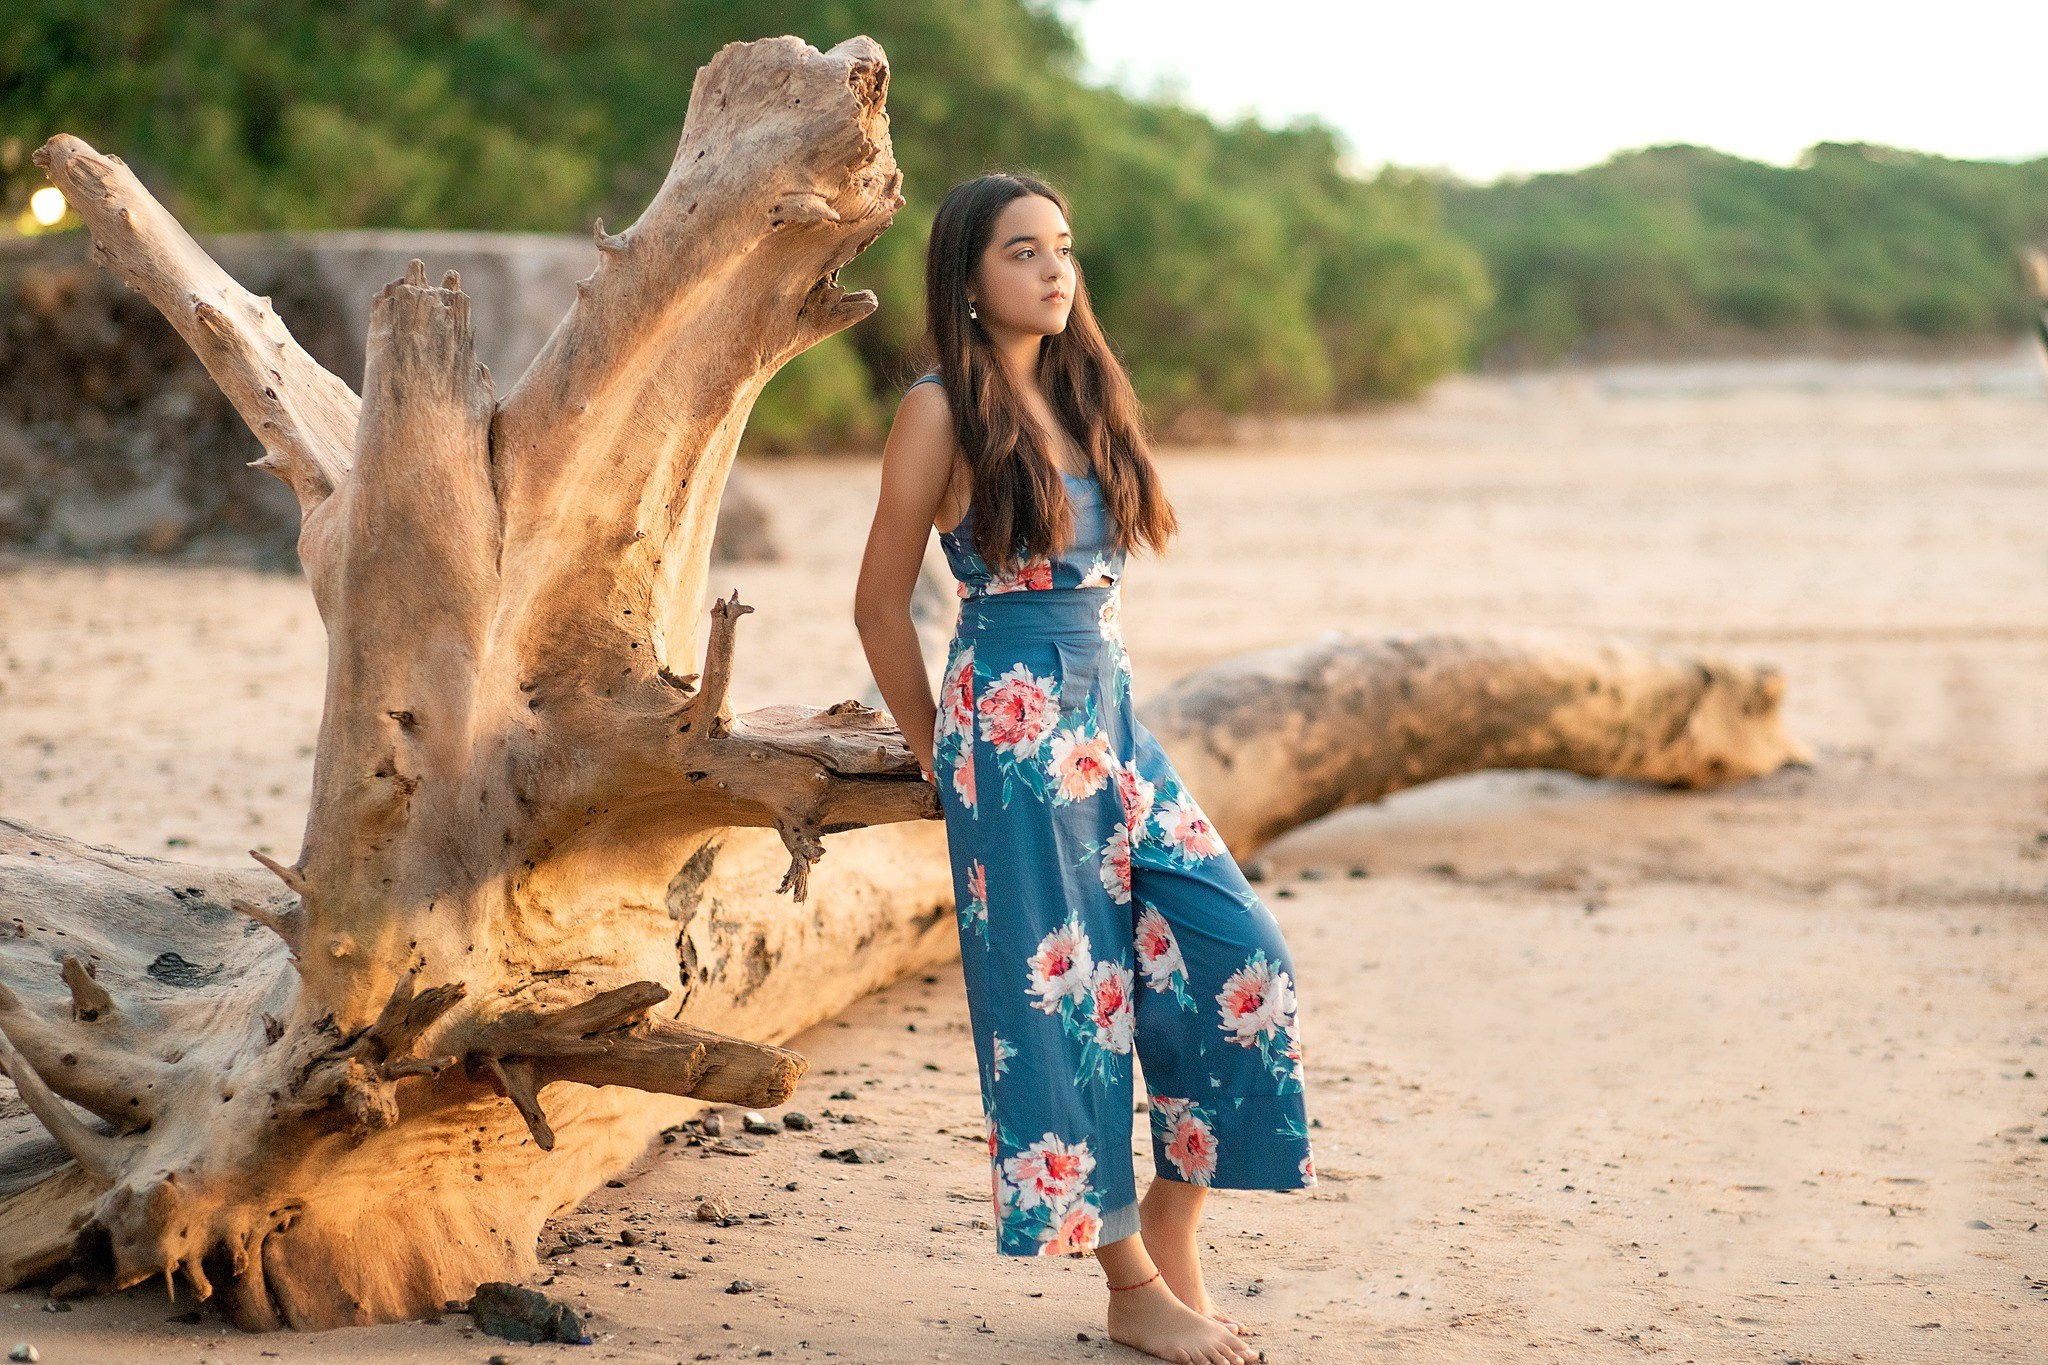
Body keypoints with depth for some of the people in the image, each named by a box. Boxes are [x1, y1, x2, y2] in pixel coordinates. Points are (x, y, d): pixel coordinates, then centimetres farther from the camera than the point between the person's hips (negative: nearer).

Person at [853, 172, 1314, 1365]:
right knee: (1067, 991, -1)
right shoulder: (945, 413, -8)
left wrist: (1099, 705, 17)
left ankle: (1170, 1225, 12)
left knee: (1236, 951, -1)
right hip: (1017, 728, -7)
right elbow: (881, 603, -4)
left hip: (1113, 716, 7)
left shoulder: (1083, 396, 12)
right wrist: (943, 754, 3)